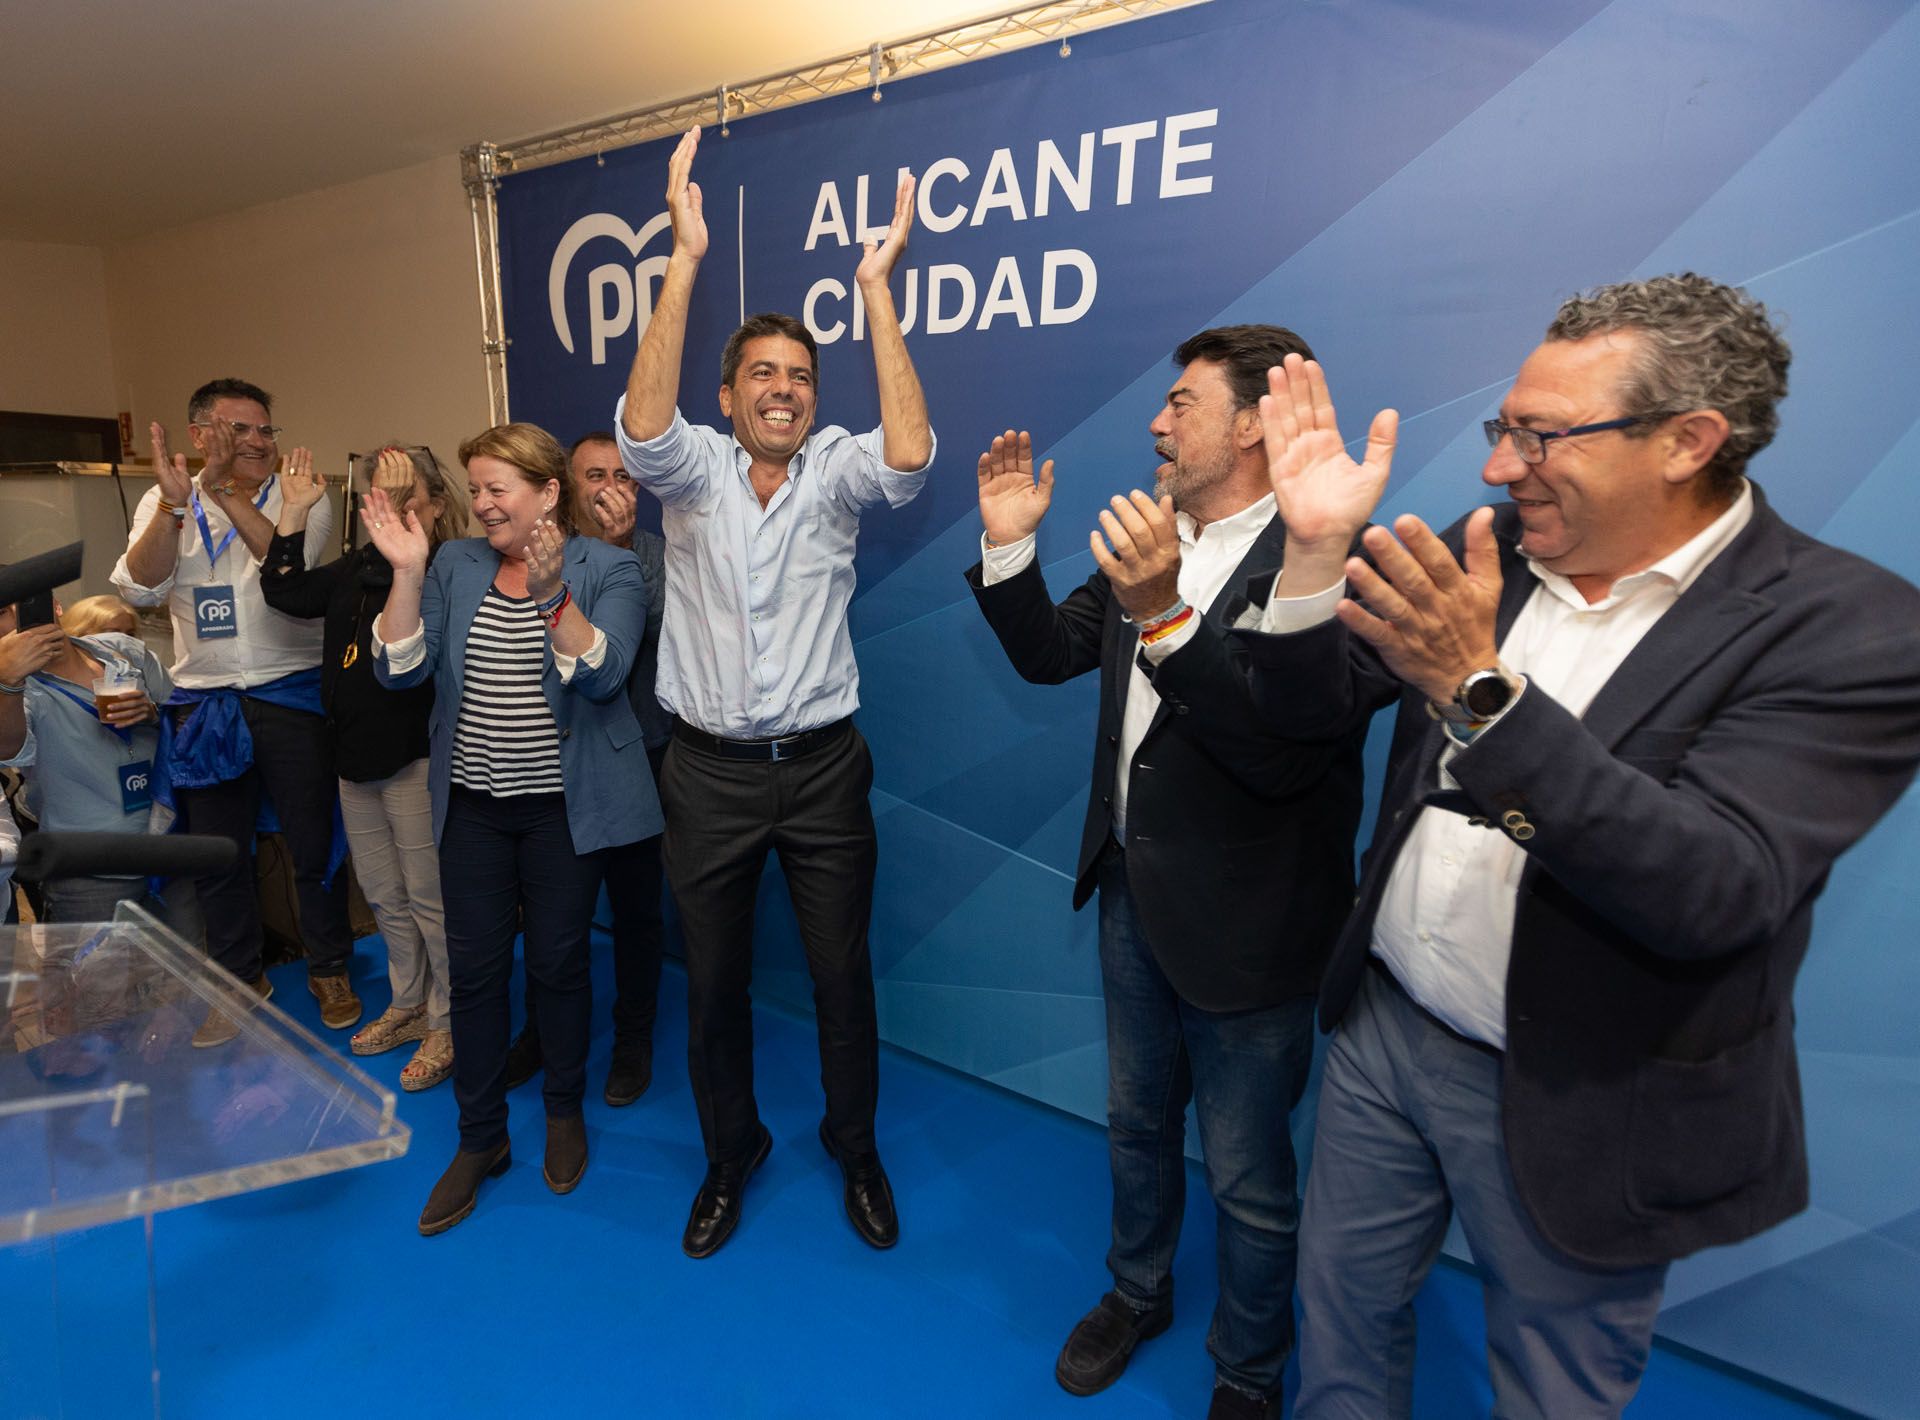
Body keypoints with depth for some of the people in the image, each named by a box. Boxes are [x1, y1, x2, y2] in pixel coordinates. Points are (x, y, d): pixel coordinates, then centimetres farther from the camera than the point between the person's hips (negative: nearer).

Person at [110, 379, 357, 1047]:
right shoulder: (167, 501, 6)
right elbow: (139, 587, -9)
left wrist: (226, 492, -25)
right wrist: (175, 501, -21)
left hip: (292, 694, -2)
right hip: (204, 702, 3)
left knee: (314, 841, 5)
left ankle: (329, 968, 24)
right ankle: (239, 979, 31)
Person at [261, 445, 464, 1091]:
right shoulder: (358, 566, 11)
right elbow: (287, 591, 6)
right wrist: (294, 510, 3)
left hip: (414, 759, -8)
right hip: (357, 758, 9)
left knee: (428, 898, 2)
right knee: (384, 895, 20)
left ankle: (448, 1026, 18)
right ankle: (408, 1006, 37)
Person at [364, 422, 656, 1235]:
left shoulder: (608, 570, -6)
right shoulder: (455, 567, 5)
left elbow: (601, 675, -20)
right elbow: (400, 669, -3)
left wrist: (552, 591, -33)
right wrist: (406, 571, -14)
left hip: (564, 806, -3)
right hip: (473, 803, 4)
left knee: (558, 962, 8)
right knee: (474, 969, 7)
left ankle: (565, 1112, 32)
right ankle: (480, 1138, 25)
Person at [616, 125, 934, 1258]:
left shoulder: (833, 471, -1)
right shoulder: (694, 468, -1)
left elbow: (910, 454, -23)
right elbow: (642, 427, -24)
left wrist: (878, 287, -21)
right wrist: (686, 257, -26)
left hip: (822, 765, 0)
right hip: (711, 770, 1)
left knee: (843, 972, 11)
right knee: (714, 979, 13)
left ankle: (857, 1151, 35)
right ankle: (731, 1154, 38)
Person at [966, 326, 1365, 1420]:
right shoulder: (1151, 539, 2)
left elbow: (1286, 755, -31)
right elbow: (1049, 654, 10)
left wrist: (1166, 615, -40)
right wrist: (1009, 548, -5)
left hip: (1244, 922, -7)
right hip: (1134, 892, 7)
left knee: (1248, 1178, 15)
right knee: (1138, 1122, 27)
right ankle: (1139, 1293, 55)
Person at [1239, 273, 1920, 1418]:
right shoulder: (1491, 550, -3)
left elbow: (1714, 893, -29)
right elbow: (1312, 710, -2)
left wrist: (1480, 690, -38)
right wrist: (1317, 547, -19)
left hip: (1575, 1112, -4)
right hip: (1384, 1029, 4)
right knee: (1342, 1309, 23)